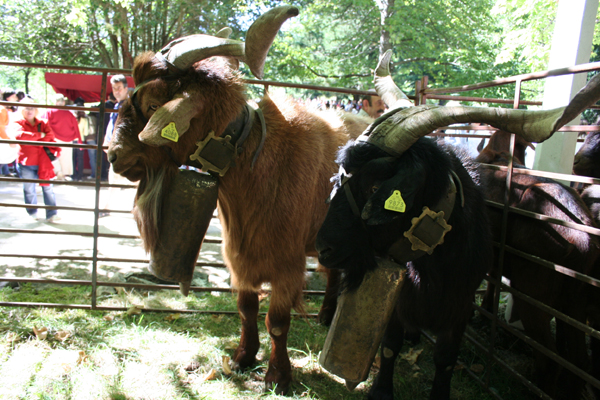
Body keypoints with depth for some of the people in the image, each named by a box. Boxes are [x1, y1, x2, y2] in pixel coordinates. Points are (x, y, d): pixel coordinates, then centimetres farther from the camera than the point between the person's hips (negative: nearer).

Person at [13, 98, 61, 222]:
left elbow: (50, 135, -5)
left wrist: (36, 142, -17)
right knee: (29, 189, 7)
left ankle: (51, 214, 2)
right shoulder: (19, 124, 1)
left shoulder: (42, 123, 11)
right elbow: (20, 135, -21)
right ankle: (33, 213, 26)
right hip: (27, 163, -2)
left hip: (42, 162, 2)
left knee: (48, 187, -1)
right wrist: (39, 135, -17)